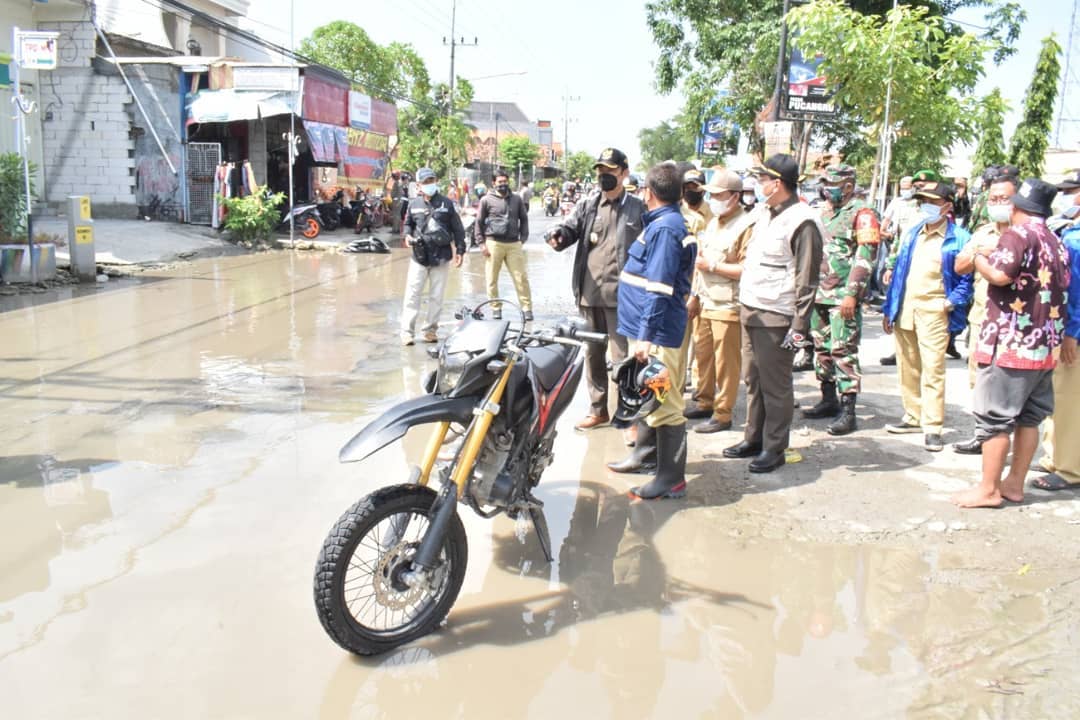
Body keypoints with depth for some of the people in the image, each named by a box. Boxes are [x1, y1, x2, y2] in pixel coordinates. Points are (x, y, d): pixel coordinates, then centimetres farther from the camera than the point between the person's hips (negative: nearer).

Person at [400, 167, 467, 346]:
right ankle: (407, 331, 2)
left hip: (442, 257, 0)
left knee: (436, 296, 7)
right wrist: (407, 235, -1)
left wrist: (459, 250, 1)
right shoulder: (414, 204, 4)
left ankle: (430, 329, 19)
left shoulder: (446, 203, 1)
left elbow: (457, 228, 5)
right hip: (419, 256, 0)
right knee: (413, 294, -3)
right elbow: (408, 223, 20)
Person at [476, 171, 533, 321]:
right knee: (492, 279, 3)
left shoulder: (516, 199, 10)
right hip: (493, 243, -1)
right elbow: (479, 222, 4)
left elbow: (524, 219, 17)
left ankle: (527, 308, 2)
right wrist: (482, 243, -3)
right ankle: (496, 308, 14)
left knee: (521, 277, -3)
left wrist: (523, 238, 6)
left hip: (513, 244, 1)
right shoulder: (487, 200, 3)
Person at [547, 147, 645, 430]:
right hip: (589, 293, 4)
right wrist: (559, 234, -26)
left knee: (622, 357, -3)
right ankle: (598, 409, 27)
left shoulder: (637, 209, 2)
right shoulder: (587, 205, 10)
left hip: (620, 295, -4)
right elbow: (571, 227, -2)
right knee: (593, 353, 14)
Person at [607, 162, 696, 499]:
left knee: (664, 405, -5)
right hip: (653, 329, 11)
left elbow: (659, 289, -24)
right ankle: (644, 452, 38)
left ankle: (672, 478, 2)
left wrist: (646, 335, -24)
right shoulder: (668, 224, 15)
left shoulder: (664, 228, -18)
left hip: (658, 333, -11)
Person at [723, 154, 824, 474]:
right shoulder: (765, 213, 14)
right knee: (752, 379, 15)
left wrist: (800, 324, -17)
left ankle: (774, 449, 12)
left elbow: (807, 279, -15)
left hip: (776, 317, -9)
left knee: (775, 384, 1)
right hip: (750, 309, 9)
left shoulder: (801, 221, -13)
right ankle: (754, 439, 27)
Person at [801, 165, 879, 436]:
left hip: (843, 297, -8)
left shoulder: (862, 214, -7)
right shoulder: (828, 214, 18)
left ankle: (847, 411, -6)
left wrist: (852, 294, -20)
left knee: (844, 351, -9)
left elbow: (865, 257, -14)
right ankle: (829, 401, 23)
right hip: (820, 294, 8)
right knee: (822, 348, 12)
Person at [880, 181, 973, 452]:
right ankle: (914, 417, 24)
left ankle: (932, 428, -4)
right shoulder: (912, 234, 16)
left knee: (933, 369, -8)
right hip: (905, 308, 6)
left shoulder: (958, 238, -2)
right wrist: (889, 308, 15)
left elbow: (967, 278, -3)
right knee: (907, 367, 11)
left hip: (934, 311, -6)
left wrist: (953, 301, -17)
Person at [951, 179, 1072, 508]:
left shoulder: (1018, 234, -10)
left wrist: (980, 258, -7)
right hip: (1044, 345, 9)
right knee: (1028, 416, 13)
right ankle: (1015, 484, 20)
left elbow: (1000, 274, -24)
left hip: (1010, 344, -9)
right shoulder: (1056, 242, 16)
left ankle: (988, 489, 1)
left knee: (995, 416, -3)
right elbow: (1061, 288, 22)